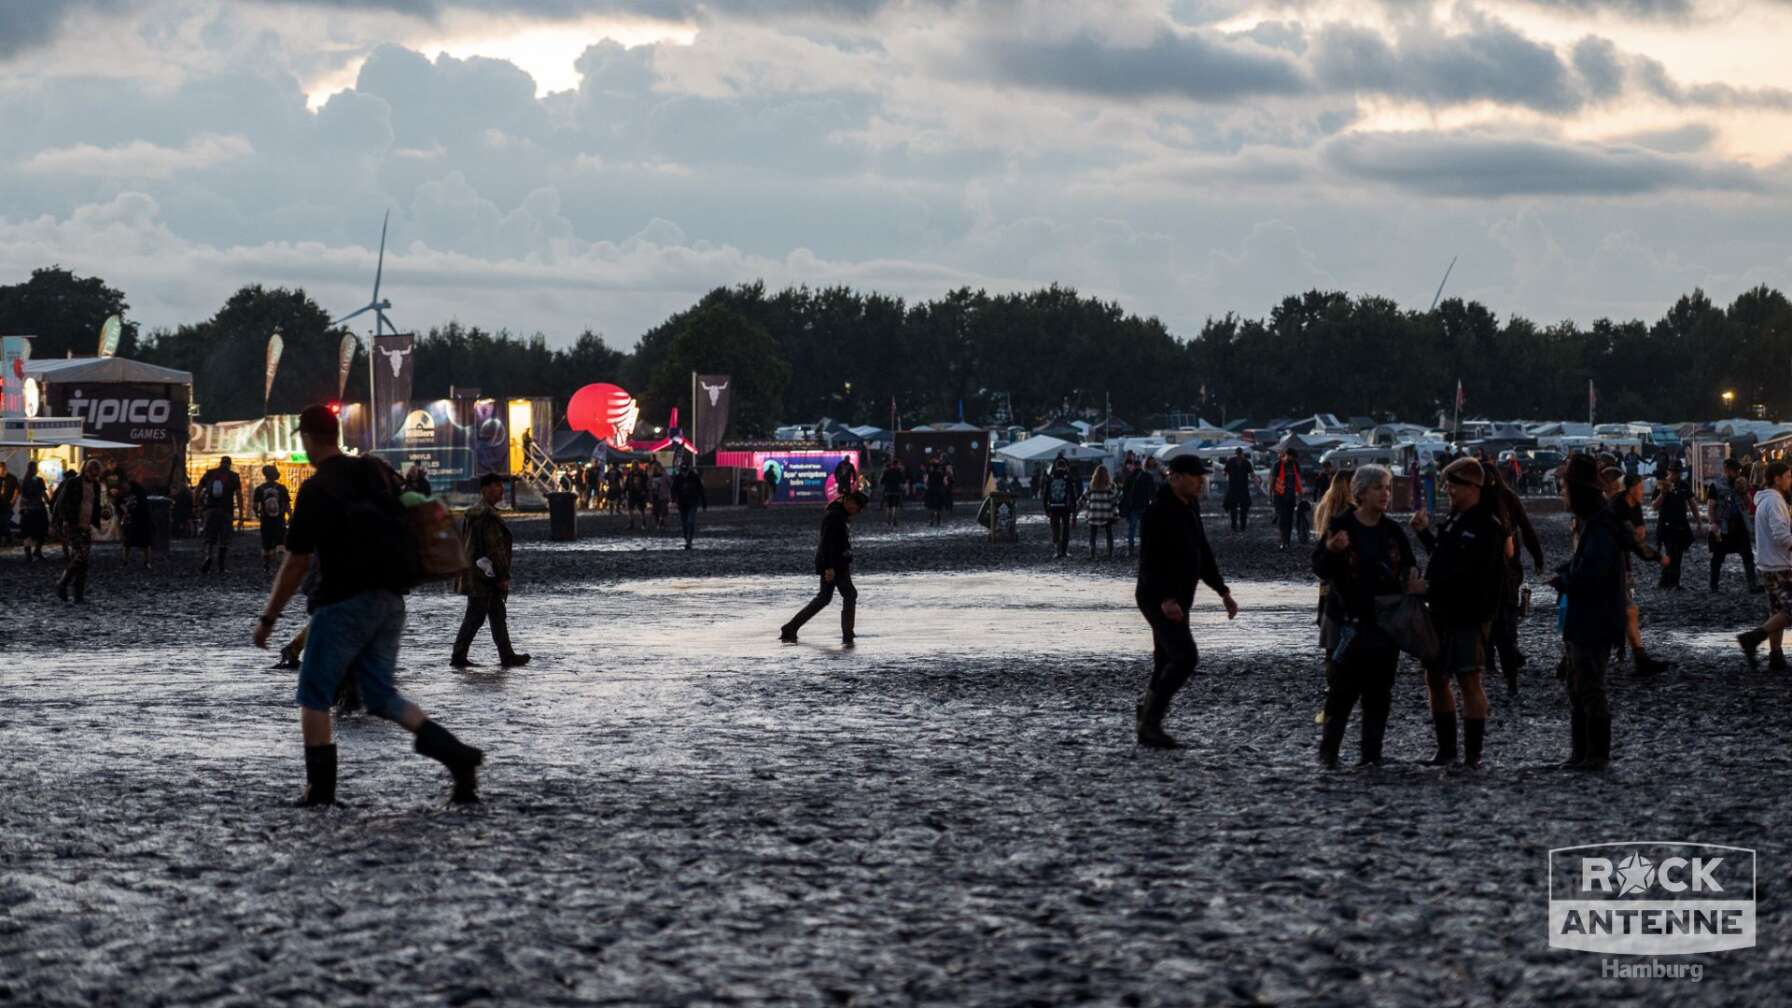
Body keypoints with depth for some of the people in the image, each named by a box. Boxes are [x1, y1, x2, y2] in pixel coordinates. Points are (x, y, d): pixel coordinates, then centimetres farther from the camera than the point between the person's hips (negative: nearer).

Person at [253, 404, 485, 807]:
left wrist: (268, 618, -2)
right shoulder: (380, 474, 10)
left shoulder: (316, 489, -11)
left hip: (345, 603, -7)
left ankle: (320, 788, 3)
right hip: (391, 601, 7)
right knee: (381, 696, 11)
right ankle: (456, 755, -6)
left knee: (314, 695, 7)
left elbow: (295, 564, -10)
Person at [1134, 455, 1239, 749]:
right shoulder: (1158, 512, -17)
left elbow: (1203, 554, 23)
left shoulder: (1190, 509, 13)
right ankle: (1150, 723, -13)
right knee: (1185, 657, -17)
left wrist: (1223, 592, 20)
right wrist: (1165, 599, -33)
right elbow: (1149, 560, -24)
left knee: (1167, 662, 11)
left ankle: (1149, 727, 17)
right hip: (1160, 600, -10)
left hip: (1177, 600, 10)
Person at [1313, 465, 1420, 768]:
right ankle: (1328, 750, 4)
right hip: (1349, 621, -4)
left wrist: (1414, 584, -6)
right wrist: (1331, 551, -26)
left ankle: (1371, 752, 9)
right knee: (1342, 687, -6)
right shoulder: (1340, 525, -4)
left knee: (1379, 691, 4)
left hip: (1385, 621, 4)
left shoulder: (1392, 532, 8)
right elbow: (1320, 569, -5)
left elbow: (1410, 569, 17)